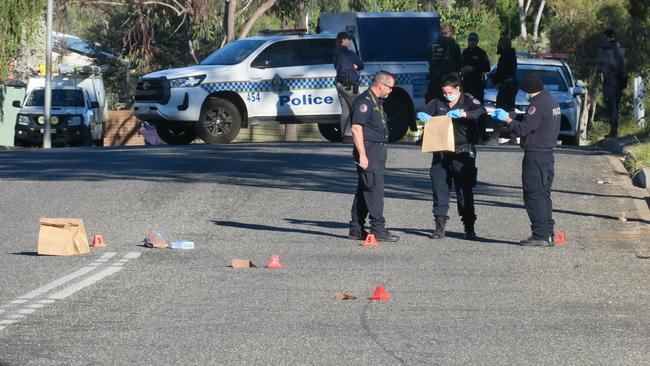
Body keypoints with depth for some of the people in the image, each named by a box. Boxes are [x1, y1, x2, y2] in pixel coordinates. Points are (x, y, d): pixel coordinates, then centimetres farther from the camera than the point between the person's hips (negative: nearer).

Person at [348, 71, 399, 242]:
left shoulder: (377, 101, 18)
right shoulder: (364, 101, -14)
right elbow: (356, 128, -20)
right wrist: (362, 155, -24)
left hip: (378, 151, 10)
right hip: (368, 152, -10)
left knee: (364, 190, 11)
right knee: (375, 189, -11)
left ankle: (356, 229, 15)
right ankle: (378, 229, -12)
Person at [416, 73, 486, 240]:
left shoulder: (468, 101, 0)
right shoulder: (438, 102, 11)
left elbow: (481, 112, -17)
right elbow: (420, 113, 10)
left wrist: (462, 113, -30)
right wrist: (425, 117, -14)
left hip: (463, 152, -4)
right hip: (441, 153, 4)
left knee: (464, 190, 0)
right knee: (439, 187, 1)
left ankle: (469, 228, 5)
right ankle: (439, 227, 5)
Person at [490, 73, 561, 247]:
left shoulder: (538, 105, -17)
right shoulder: (551, 101, 14)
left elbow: (524, 129, -20)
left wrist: (507, 119, -5)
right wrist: (509, 117, 17)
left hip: (535, 155, -10)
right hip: (548, 153, 10)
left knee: (534, 195, -6)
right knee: (544, 194, 14)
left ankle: (540, 235, -8)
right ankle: (547, 234, 15)